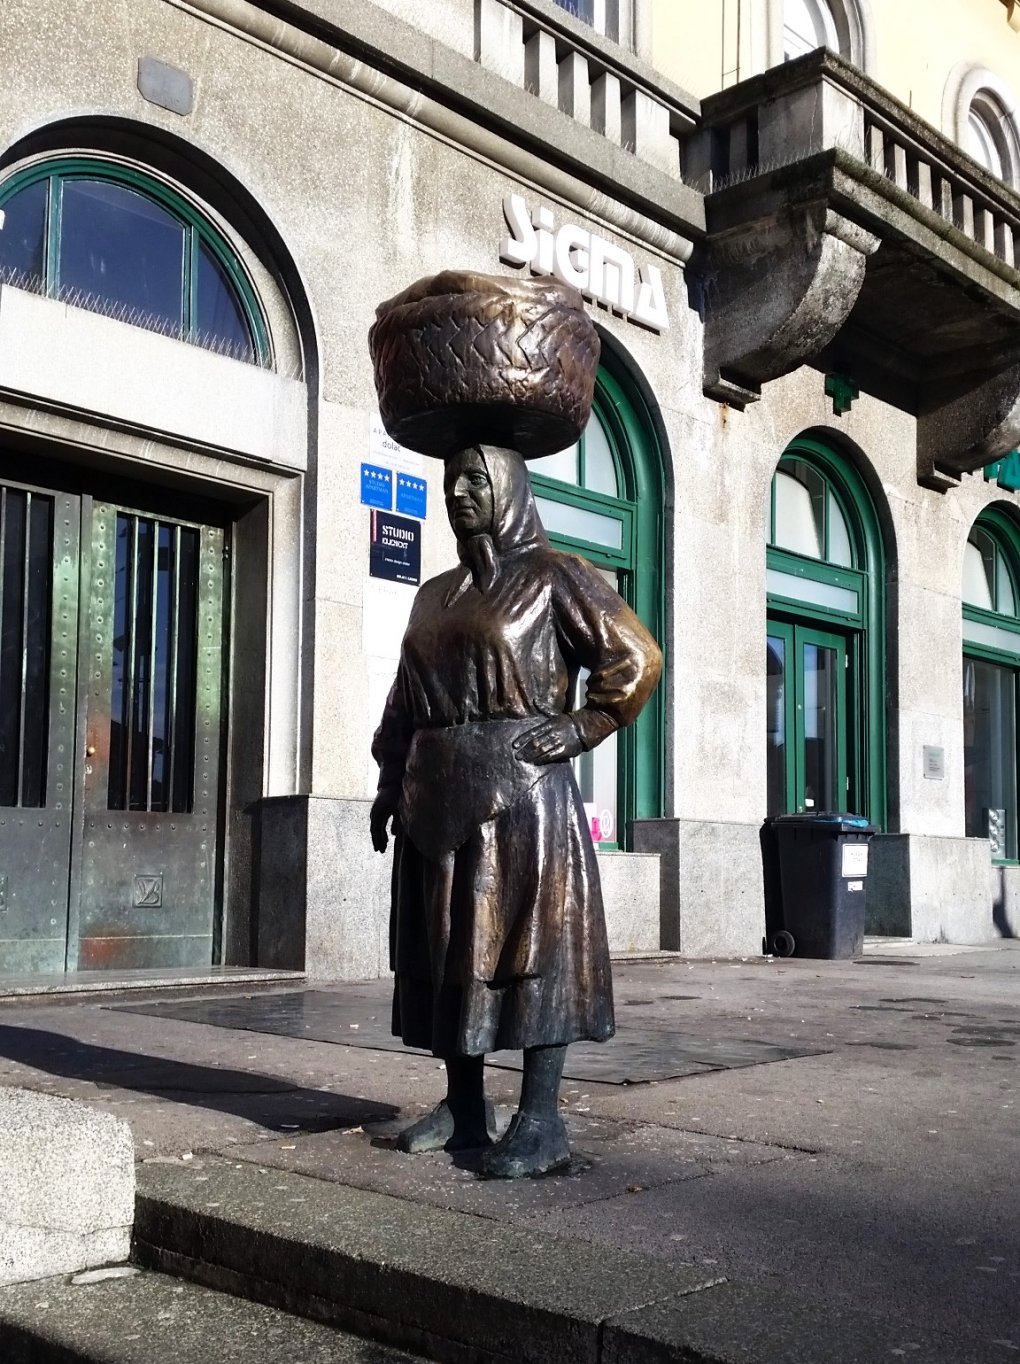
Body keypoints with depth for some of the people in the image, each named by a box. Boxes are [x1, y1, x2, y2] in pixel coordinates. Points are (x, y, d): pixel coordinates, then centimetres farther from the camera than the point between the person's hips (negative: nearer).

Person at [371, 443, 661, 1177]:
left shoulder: (552, 575, 1)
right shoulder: (435, 595, 19)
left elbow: (637, 657, -4)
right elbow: (404, 699, 20)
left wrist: (582, 728, -10)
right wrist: (391, 780, 12)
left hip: (521, 791, -7)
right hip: (437, 798, 7)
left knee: (530, 943, -6)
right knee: (447, 945, 8)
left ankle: (541, 1119, -2)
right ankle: (464, 1105, 17)